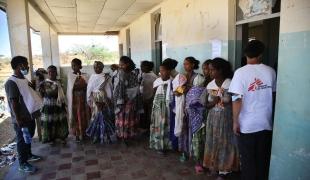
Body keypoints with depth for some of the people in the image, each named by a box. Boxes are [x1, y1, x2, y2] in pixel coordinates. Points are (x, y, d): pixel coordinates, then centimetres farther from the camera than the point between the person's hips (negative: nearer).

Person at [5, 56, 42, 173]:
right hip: (21, 119, -9)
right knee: (22, 140, 5)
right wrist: (18, 120, -21)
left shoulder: (23, 80, 8)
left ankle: (28, 155, 41)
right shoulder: (11, 82, -20)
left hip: (29, 116, 9)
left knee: (28, 138, 22)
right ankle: (23, 164, 19)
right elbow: (13, 103, -22)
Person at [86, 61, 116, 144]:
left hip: (104, 100, -3)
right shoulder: (92, 77, 5)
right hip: (94, 100, 3)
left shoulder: (106, 77, -5)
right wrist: (89, 100, 3)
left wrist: (108, 101, -6)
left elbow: (109, 89, -5)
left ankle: (106, 136, 13)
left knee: (105, 117, 2)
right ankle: (96, 135, 19)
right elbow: (89, 89, 6)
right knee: (95, 117, 8)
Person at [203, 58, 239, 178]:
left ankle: (224, 169, 21)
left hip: (226, 118, -4)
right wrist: (212, 103, -13)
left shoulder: (230, 84, -13)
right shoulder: (210, 85, 3)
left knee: (225, 142, 5)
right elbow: (208, 104, 7)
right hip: (212, 118, 5)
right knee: (212, 141, 11)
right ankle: (213, 166, 28)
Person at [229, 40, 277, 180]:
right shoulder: (270, 71, -1)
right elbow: (273, 93, 11)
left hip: (247, 125, -4)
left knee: (248, 160, 10)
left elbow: (237, 99, -18)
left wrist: (235, 122, -10)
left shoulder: (241, 72, -14)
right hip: (266, 123, 4)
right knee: (263, 159, 18)